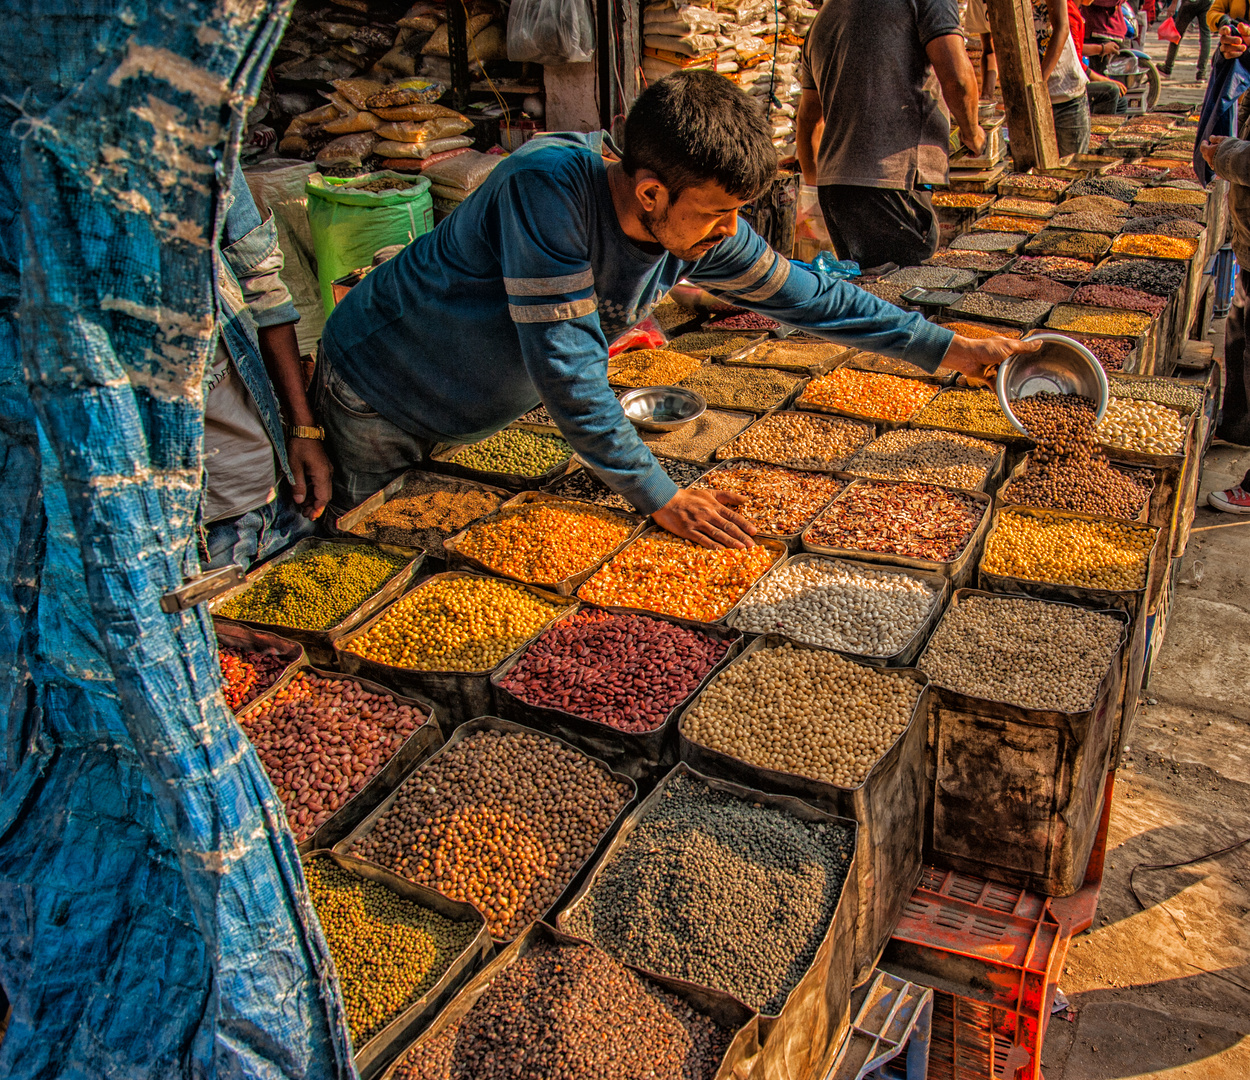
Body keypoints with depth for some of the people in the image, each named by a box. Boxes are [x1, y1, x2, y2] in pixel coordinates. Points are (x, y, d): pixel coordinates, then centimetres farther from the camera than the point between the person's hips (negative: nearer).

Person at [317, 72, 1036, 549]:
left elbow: (805, 294, -5)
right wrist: (658, 495, -32)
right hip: (377, 390, -5)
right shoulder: (550, 185, -36)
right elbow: (564, 365, -37)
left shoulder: (699, 227, -15)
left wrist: (952, 349, -3)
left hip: (476, 416, 6)